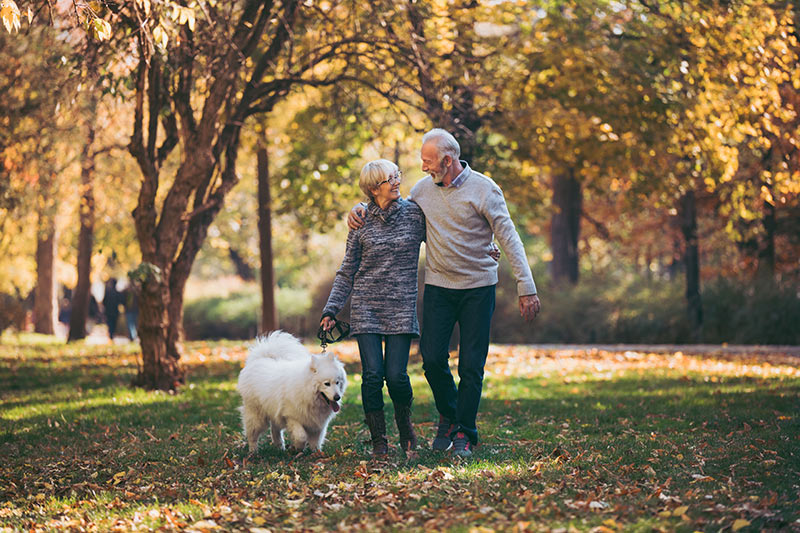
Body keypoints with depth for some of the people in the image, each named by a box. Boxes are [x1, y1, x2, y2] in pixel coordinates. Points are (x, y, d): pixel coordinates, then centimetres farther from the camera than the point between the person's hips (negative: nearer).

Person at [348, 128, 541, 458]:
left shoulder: (483, 189, -9)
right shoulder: (422, 189, 4)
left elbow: (509, 239, -10)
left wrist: (526, 287, -15)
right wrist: (360, 209, 2)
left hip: (478, 287, -3)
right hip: (438, 286, 3)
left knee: (471, 365, -1)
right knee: (432, 358, -3)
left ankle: (464, 433, 11)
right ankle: (448, 415, 23)